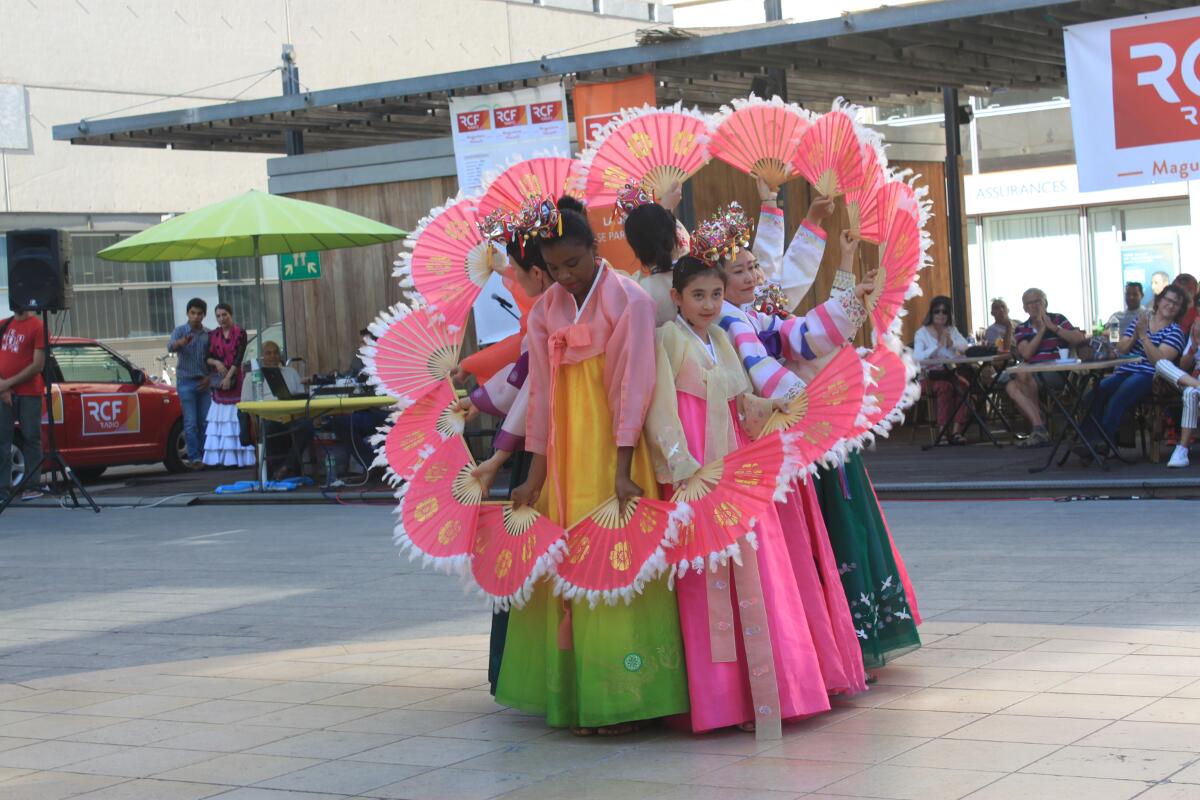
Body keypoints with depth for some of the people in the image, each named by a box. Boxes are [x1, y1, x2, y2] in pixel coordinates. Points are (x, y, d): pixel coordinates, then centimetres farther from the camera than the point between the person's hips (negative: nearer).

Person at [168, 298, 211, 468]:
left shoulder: (209, 334, 9)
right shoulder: (180, 331, -1)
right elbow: (170, 347, -20)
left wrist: (209, 377, -3)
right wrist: (182, 342, -43)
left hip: (203, 382, 3)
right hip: (186, 382, -3)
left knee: (205, 421, 1)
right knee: (191, 423, -7)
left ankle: (203, 456, 8)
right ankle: (194, 458, -8)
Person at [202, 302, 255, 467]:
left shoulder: (240, 333, 2)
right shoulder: (212, 335, 11)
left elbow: (239, 357, -7)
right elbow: (206, 357, 7)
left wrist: (228, 377, -16)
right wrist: (216, 362, -14)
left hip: (235, 379, -3)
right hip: (218, 380, 3)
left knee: (235, 417, -6)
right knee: (219, 419, -2)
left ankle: (238, 456, -6)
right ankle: (221, 457, -3)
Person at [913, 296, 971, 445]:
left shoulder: (952, 330, 15)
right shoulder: (922, 333, 0)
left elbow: (966, 347, -2)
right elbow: (917, 358, -17)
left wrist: (952, 343, -21)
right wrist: (937, 346, -25)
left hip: (950, 373, 4)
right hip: (930, 376, -4)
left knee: (964, 385, -28)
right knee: (945, 387, -35)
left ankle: (956, 431, -30)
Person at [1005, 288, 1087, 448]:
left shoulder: (1057, 319, 8)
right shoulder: (1021, 329, 16)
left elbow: (1080, 339, -7)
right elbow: (1026, 354, -3)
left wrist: (1053, 327, -8)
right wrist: (1041, 330, -4)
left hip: (1057, 374, -4)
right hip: (1033, 374, 4)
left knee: (1024, 376, -31)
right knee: (1011, 387, -26)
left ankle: (1039, 421, -17)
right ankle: (1039, 428, -33)